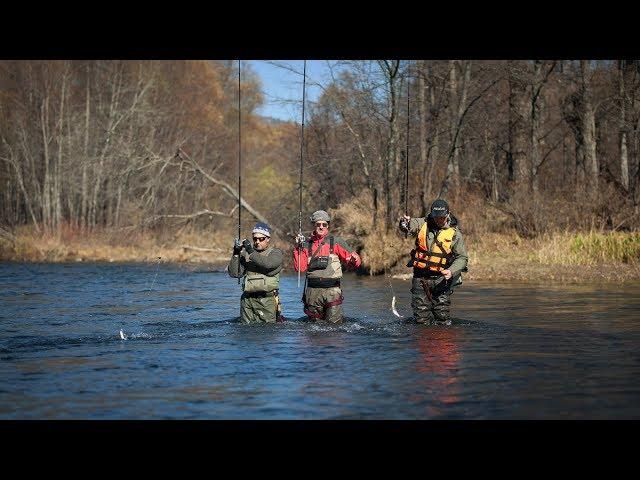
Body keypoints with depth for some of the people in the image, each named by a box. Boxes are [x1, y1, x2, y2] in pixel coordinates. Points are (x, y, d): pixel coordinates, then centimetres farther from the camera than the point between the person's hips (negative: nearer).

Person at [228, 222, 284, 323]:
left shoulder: (276, 253, 4)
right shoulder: (245, 254, 12)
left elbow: (268, 264, -19)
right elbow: (234, 273, 2)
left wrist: (251, 252, -23)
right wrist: (236, 254, -9)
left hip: (267, 300, -3)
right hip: (247, 299, 3)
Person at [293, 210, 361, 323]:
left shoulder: (336, 242, 5)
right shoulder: (307, 245, 11)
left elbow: (355, 262, 3)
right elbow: (300, 268, 2)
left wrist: (354, 260, -21)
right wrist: (298, 248, -5)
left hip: (332, 290, -2)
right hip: (313, 291, 2)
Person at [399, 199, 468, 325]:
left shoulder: (454, 233, -4)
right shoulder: (423, 224, 0)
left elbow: (462, 257, -5)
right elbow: (409, 226, -19)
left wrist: (451, 271, -23)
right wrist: (405, 222, -44)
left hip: (441, 278, -1)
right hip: (420, 276, 1)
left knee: (442, 316, -5)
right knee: (422, 318, 3)